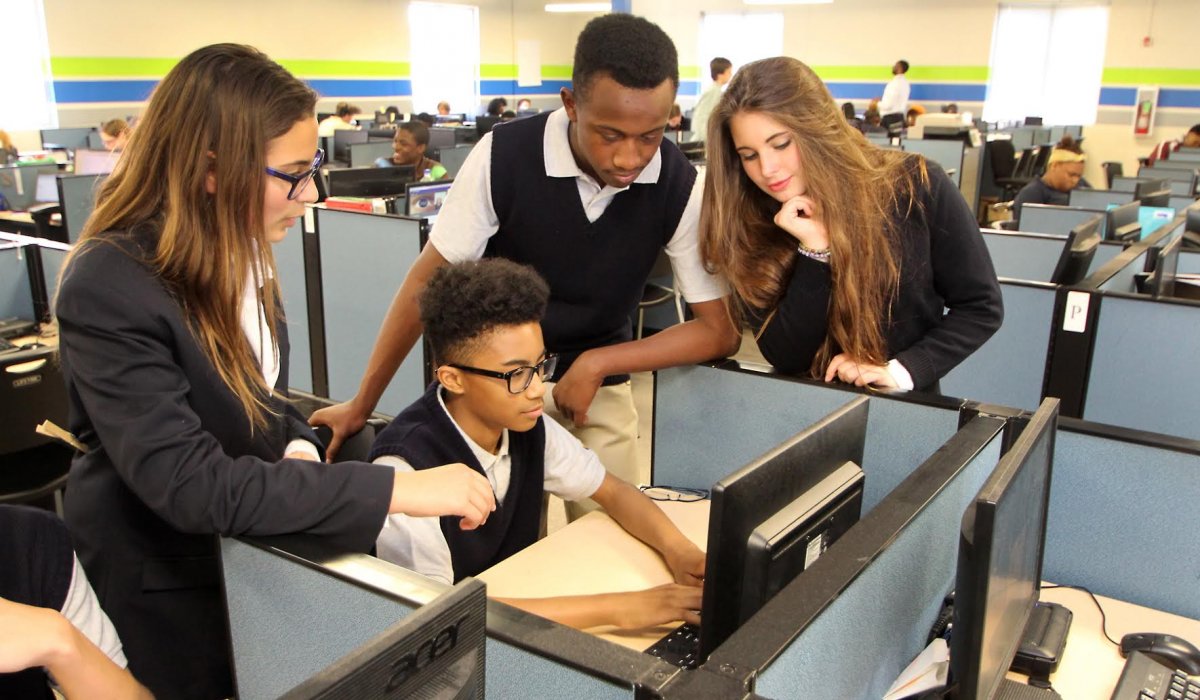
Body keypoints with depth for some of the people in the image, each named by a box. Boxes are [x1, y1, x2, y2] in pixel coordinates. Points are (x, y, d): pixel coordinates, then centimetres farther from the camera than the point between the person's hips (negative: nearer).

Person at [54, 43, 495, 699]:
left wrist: (300, 447, -13)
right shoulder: (109, 290, -30)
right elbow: (190, 484, -36)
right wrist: (397, 488, -39)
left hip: (248, 543, 6)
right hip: (165, 585, -6)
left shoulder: (238, 251, -6)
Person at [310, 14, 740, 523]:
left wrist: (597, 364, -20)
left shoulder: (680, 186, -18)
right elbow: (429, 280, -13)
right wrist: (361, 405, -9)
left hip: (599, 385, 2)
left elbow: (720, 329, -12)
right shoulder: (503, 156, -22)